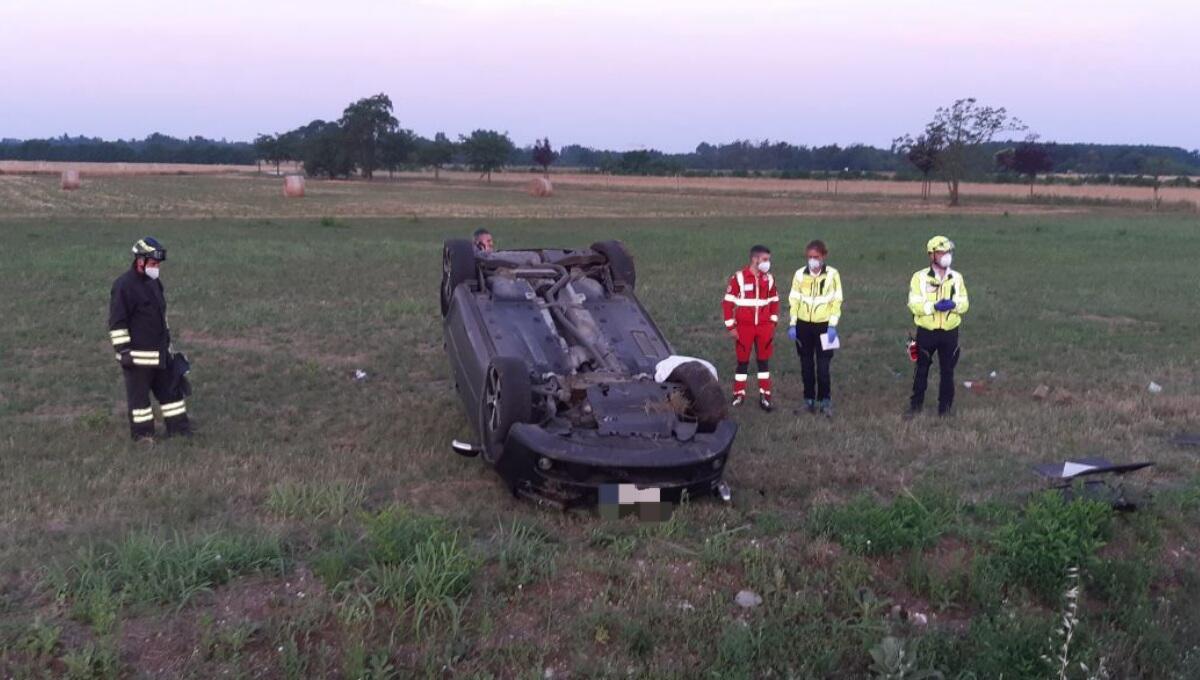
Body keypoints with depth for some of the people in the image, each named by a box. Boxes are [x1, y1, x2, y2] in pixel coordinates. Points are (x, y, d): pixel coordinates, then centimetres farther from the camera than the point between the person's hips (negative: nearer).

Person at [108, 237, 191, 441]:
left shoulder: (154, 283, 10)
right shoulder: (124, 285, -16)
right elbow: (116, 323, -17)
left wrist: (168, 342, 23)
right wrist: (123, 351, -18)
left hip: (159, 352, 8)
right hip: (138, 354, -8)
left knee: (170, 387, 12)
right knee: (139, 393, 3)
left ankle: (178, 427, 21)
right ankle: (142, 433, 14)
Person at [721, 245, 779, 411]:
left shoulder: (769, 279, 3)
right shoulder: (738, 278, -10)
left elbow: (774, 301, 15)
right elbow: (728, 302, -8)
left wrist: (773, 322, 9)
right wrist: (731, 326, -9)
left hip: (764, 327, 3)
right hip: (744, 327, -3)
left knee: (763, 360, 8)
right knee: (743, 361, 6)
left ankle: (764, 395, 14)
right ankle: (739, 394, 17)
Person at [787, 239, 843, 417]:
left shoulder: (832, 274, -5)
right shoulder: (800, 274, 0)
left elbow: (836, 301, -3)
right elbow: (794, 300, 4)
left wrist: (832, 326, -9)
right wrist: (792, 324, 0)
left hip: (824, 325, -2)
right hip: (804, 324, 2)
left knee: (823, 366, -5)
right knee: (806, 365, 8)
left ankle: (825, 400, 5)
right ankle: (809, 398, 18)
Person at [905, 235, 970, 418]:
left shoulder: (957, 277, 4)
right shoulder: (920, 277, -6)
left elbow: (965, 303, 3)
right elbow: (914, 305, -11)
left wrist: (953, 304, -19)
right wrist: (934, 306, -26)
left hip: (950, 332, 2)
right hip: (926, 332, -2)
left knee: (947, 371, 9)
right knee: (921, 370, 7)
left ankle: (945, 407, 20)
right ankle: (916, 405, 19)